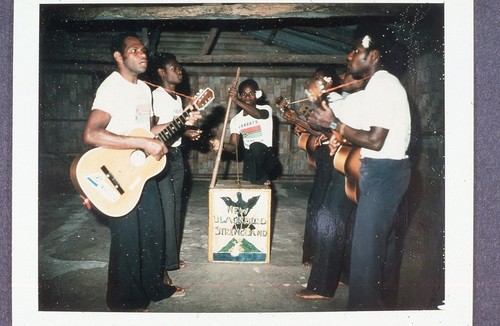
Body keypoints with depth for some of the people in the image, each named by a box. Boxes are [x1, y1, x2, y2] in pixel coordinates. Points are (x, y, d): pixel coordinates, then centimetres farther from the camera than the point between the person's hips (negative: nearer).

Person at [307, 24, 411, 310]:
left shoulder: (382, 85, -17)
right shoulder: (382, 83, 15)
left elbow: (375, 141, -22)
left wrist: (334, 124, -18)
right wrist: (343, 135, 7)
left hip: (383, 172, -11)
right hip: (386, 170, 11)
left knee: (367, 243, -6)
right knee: (385, 239, 17)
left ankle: (365, 306, 4)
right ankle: (385, 301, 30)